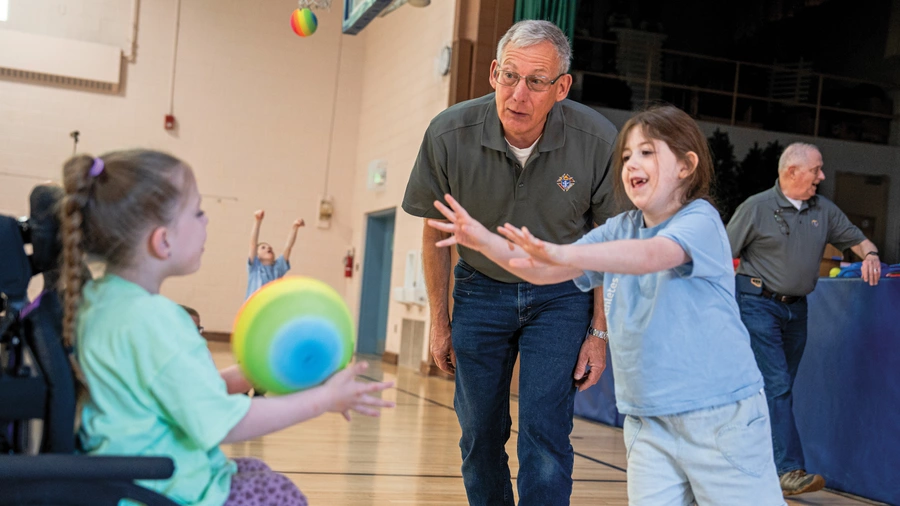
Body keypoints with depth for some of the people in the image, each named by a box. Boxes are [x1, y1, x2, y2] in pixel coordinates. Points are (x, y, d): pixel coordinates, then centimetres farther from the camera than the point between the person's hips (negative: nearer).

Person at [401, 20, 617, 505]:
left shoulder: (598, 140, -21)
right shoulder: (449, 133, -19)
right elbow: (435, 232, -3)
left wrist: (600, 333, -6)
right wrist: (440, 322, 3)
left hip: (560, 296, -1)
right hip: (480, 289, 2)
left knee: (544, 437, -9)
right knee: (480, 436, 8)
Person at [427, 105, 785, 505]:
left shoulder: (700, 220, -9)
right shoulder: (619, 229, 9)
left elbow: (652, 255, -30)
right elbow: (547, 272, 3)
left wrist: (563, 254, -43)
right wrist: (486, 242, -14)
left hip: (720, 412, -5)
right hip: (648, 419, 5)